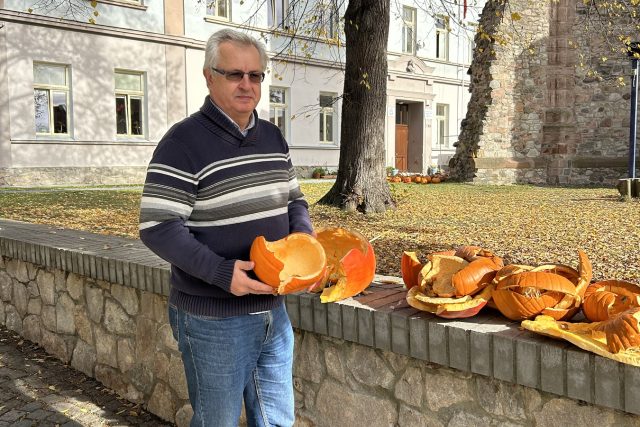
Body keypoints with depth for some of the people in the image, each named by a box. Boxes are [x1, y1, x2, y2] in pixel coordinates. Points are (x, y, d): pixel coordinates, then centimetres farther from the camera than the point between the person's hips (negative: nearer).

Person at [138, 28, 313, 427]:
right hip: (213, 320, -6)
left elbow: (294, 200, 17)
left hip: (272, 311, 6)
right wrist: (220, 272, -26)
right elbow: (157, 228, -17)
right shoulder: (184, 141, -13)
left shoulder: (273, 136, 8)